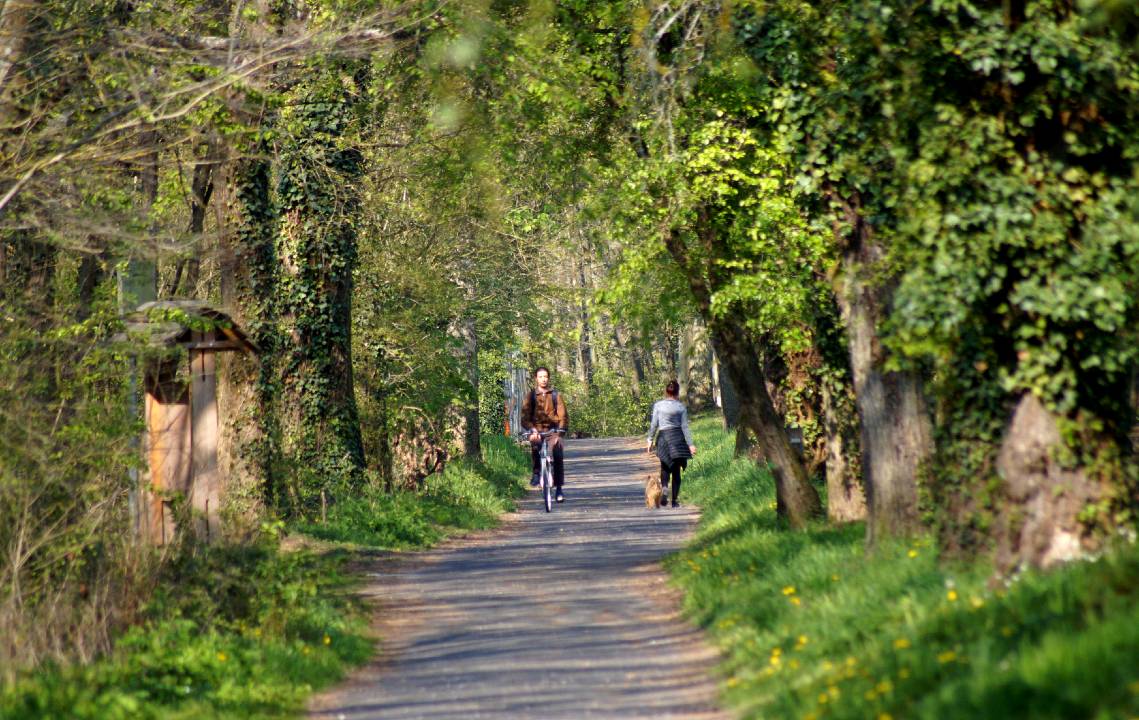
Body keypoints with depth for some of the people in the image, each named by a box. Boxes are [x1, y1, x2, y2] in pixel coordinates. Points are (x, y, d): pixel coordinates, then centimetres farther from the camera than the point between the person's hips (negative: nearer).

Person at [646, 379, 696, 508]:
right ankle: (674, 500, 5)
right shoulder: (681, 407, 0)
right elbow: (685, 426, -1)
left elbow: (654, 424, 0)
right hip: (678, 437, 0)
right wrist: (690, 444, 0)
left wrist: (650, 441, 8)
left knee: (665, 468, 12)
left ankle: (664, 487, -19)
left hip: (663, 437, 0)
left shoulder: (658, 405, 0)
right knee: (676, 470, 8)